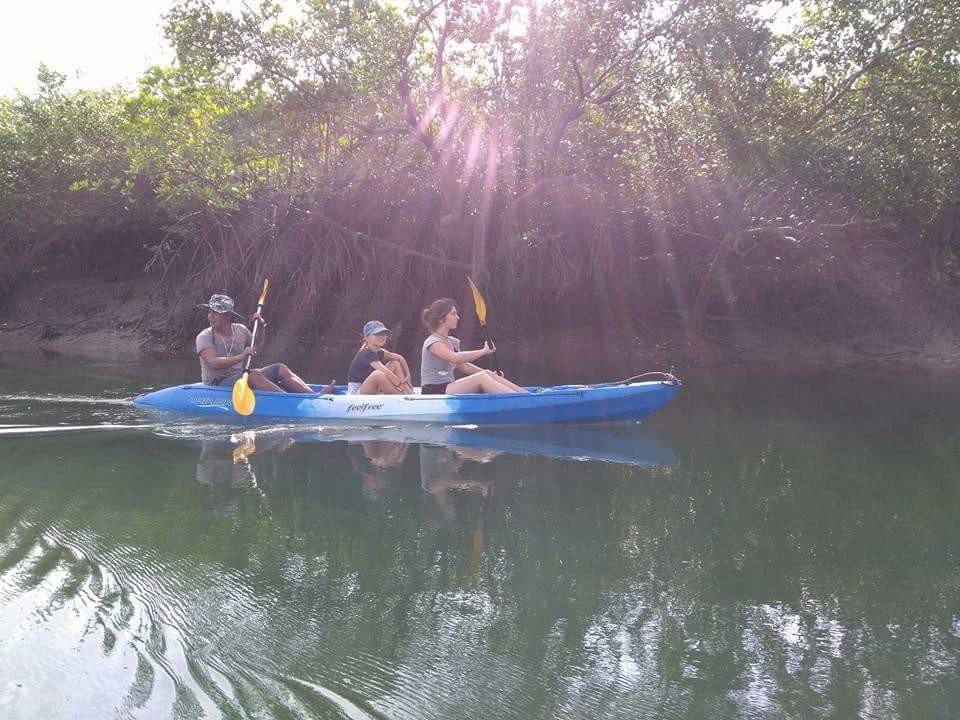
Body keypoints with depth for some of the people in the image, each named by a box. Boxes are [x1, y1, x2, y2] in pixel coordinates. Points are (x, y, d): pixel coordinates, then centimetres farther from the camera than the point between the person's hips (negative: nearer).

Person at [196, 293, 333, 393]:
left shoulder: (240, 330, 8)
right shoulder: (204, 337, -9)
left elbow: (256, 348, 26)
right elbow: (213, 363, -25)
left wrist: (261, 328, 9)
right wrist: (240, 357, -38)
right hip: (218, 386, -6)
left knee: (280, 369, -9)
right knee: (253, 374, -33)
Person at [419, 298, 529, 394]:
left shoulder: (452, 342, 16)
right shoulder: (432, 342, -13)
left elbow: (463, 366, 18)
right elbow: (455, 358, -29)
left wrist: (490, 375, 6)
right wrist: (484, 351, -23)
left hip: (448, 390, 9)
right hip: (434, 393, -8)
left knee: (487, 374, -10)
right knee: (481, 378, -24)